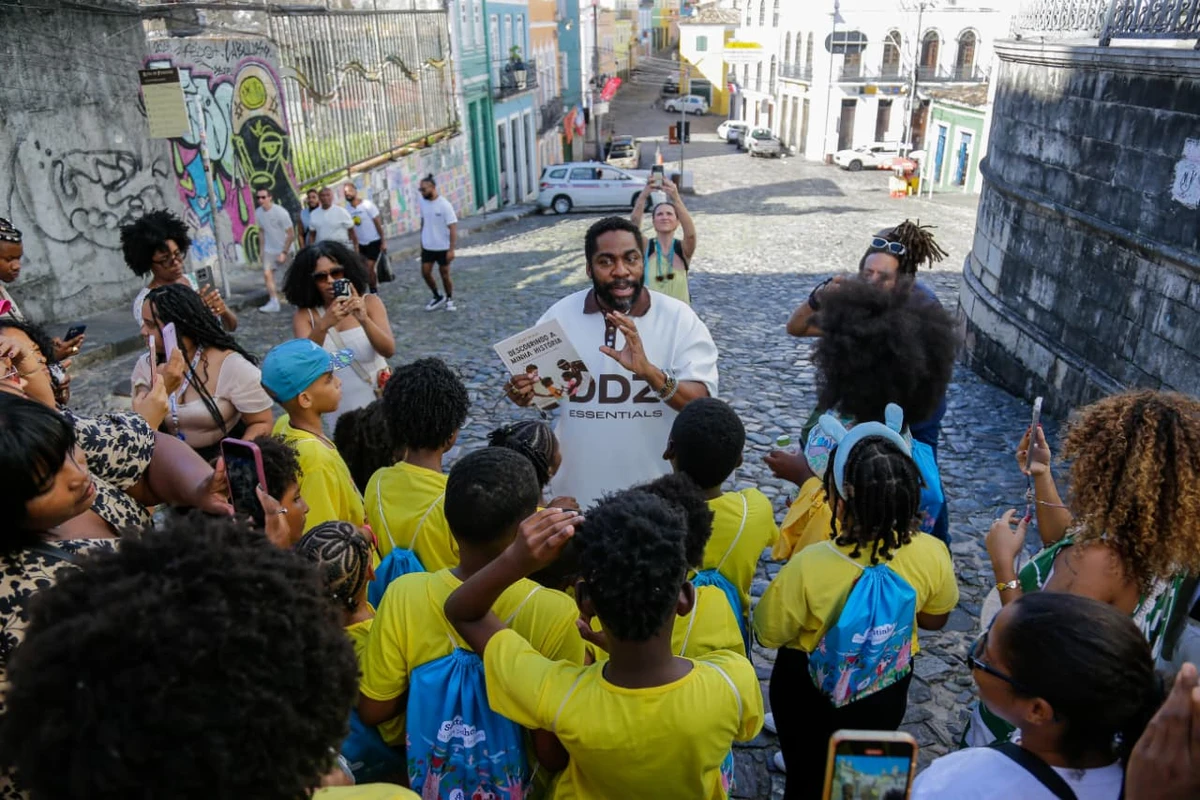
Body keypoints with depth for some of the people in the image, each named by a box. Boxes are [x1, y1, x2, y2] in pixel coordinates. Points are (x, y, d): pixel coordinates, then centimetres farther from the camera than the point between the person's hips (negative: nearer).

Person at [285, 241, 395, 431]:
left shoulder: (369, 302, -7)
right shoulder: (305, 315, -6)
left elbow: (389, 351, -18)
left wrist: (364, 319, -35)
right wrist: (323, 325, -38)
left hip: (381, 404, 0)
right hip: (341, 414, 0)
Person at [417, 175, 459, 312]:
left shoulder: (444, 205, -17)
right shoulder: (423, 202, 0)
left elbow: (453, 228, -17)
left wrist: (451, 249, -21)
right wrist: (421, 242, 15)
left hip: (442, 247, -5)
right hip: (427, 247, 5)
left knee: (445, 275, 5)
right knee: (425, 272, 3)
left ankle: (449, 300, 24)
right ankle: (437, 297, 23)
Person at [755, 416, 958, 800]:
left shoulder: (809, 565, -37)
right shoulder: (931, 555, -26)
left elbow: (769, 634, -20)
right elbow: (935, 619, -5)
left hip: (810, 688, -3)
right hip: (887, 687, 3)